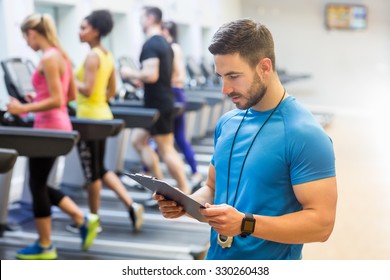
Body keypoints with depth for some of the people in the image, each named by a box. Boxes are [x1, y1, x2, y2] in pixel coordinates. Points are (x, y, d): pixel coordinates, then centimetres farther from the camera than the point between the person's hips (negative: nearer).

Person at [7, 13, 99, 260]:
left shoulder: (48, 58, -16)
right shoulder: (61, 55, 13)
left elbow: (56, 101, -22)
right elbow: (71, 95, 17)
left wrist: (24, 109, -17)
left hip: (50, 128, -10)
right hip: (59, 126, 10)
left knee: (37, 186, 3)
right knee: (40, 185, 18)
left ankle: (44, 246, 14)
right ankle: (84, 220, 15)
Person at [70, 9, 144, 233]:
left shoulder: (92, 56, -16)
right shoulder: (108, 56, 12)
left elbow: (87, 90, -22)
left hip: (90, 118, -9)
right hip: (103, 115, 9)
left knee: (92, 172, 3)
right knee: (100, 169, 17)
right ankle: (132, 205, 10)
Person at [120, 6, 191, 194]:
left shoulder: (150, 45, -17)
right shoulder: (164, 44, 14)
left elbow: (151, 75, -27)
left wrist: (131, 73, -12)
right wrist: (141, 79, 18)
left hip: (157, 104, -10)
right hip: (162, 101, 10)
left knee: (166, 149, -2)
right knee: (138, 140, 14)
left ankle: (185, 190, 6)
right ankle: (160, 183, 15)